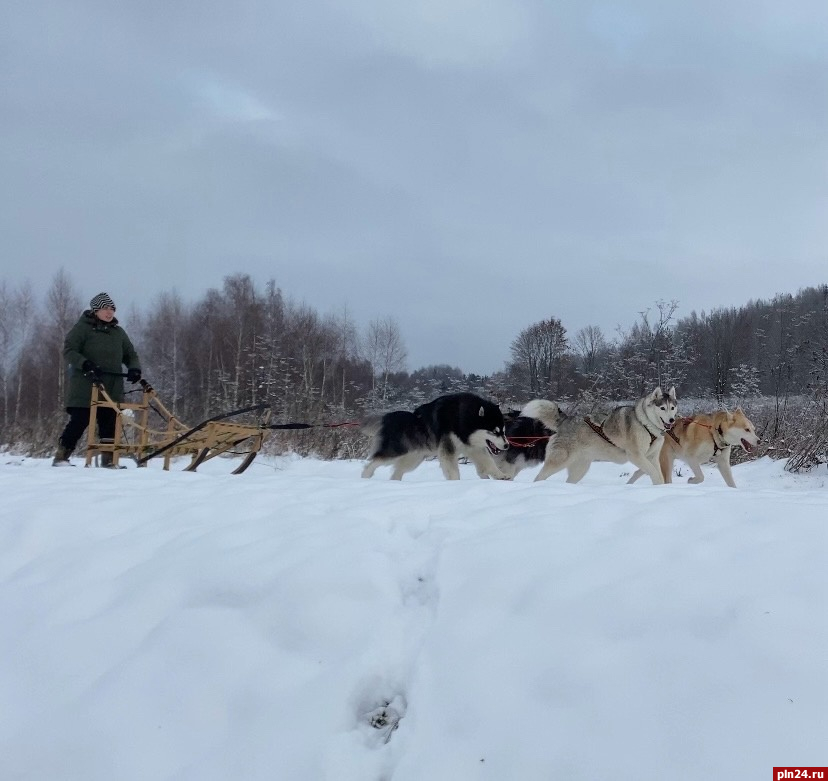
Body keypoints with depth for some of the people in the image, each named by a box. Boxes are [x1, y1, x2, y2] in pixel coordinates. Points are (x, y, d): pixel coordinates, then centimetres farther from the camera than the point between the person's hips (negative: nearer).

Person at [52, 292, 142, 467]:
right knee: (79, 422, -6)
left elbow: (130, 354, 22)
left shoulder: (119, 332, 18)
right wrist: (85, 364, -24)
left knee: (109, 425, 2)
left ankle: (108, 459, 8)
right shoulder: (82, 327, 1)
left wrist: (134, 368, -1)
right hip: (85, 388, -5)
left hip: (112, 390, 5)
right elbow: (69, 350, -7)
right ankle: (61, 457, 1)